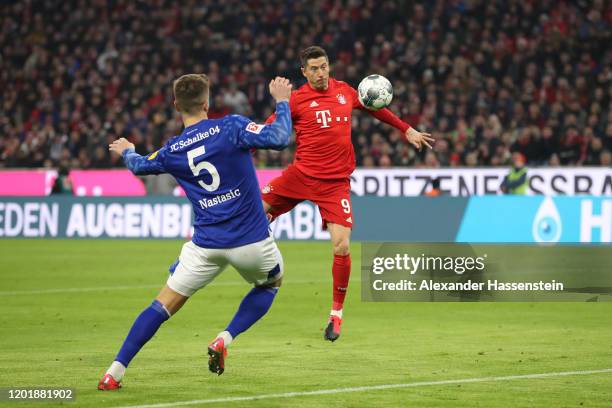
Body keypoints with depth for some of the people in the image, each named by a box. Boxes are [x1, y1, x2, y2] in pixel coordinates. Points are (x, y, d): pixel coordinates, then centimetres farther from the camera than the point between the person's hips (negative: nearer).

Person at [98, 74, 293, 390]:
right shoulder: (231, 127, -9)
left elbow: (139, 165, 22)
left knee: (164, 304, 11)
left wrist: (126, 151, 46)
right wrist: (282, 102, 3)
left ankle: (114, 372, 2)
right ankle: (224, 340, 10)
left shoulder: (172, 151, 2)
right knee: (272, 281, 30)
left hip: (205, 245, 2)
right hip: (251, 242, -2)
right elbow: (279, 138, -15)